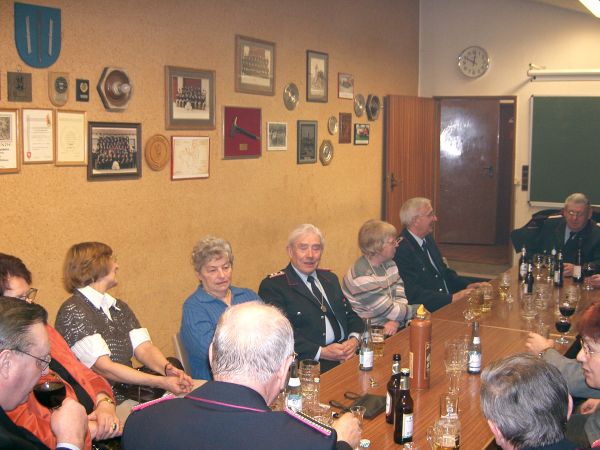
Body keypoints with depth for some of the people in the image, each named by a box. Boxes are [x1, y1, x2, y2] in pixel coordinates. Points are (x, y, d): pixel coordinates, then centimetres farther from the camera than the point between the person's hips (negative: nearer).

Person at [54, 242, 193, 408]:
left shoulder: (120, 308, 18)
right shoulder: (73, 312, -9)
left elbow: (144, 348, 4)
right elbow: (104, 367, -17)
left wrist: (168, 368, -18)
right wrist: (160, 382, -23)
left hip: (131, 392, 7)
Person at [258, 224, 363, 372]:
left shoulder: (330, 278, 21)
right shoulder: (273, 285, -3)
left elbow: (350, 314, 20)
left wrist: (354, 339, -2)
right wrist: (321, 352, -19)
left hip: (346, 356, 7)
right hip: (307, 364, -6)